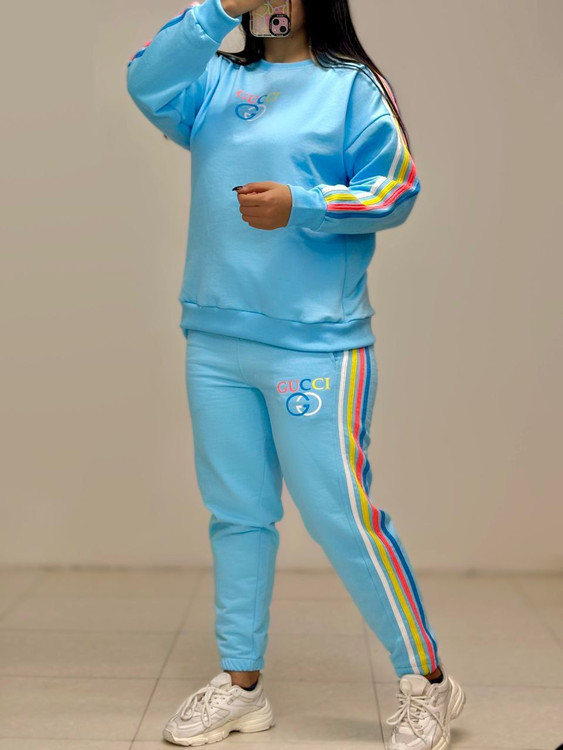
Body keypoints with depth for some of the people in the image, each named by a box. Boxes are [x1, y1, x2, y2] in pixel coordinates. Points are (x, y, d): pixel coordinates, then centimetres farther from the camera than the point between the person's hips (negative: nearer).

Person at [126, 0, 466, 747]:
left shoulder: (353, 84, 3)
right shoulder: (218, 81, 15)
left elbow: (397, 190, -4)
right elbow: (147, 83, -2)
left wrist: (300, 206, -16)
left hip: (315, 344, -5)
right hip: (215, 341, 5)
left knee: (340, 515, -5)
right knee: (236, 514, 11)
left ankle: (426, 683, 12)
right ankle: (241, 685, 24)